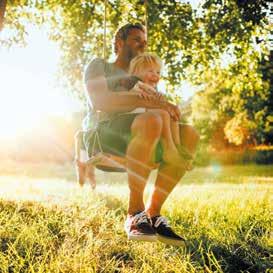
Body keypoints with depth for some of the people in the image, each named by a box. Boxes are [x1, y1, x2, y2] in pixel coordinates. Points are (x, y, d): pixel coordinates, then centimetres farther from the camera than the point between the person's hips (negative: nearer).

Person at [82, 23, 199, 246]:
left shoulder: (140, 78, 33)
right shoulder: (99, 66, 15)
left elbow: (165, 109, 16)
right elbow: (98, 101, -8)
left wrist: (153, 96, -10)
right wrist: (147, 102, -20)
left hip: (133, 145, 6)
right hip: (102, 137, -6)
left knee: (189, 134, -20)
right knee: (151, 121, -36)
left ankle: (153, 212, -22)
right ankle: (135, 211, -28)